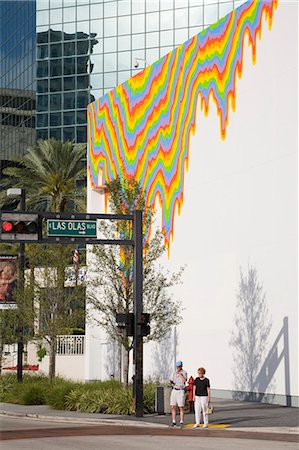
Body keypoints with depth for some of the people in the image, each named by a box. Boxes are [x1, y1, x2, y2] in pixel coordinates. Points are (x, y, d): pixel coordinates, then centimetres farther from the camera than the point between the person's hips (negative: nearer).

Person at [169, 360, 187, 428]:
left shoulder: (184, 373, -7)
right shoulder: (174, 373, 11)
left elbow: (184, 380, -26)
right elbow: (172, 382, 16)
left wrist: (179, 373, -23)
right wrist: (171, 381, -8)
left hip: (181, 391, -5)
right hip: (174, 391, 5)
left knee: (181, 407, -5)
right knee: (173, 407, 2)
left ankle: (181, 422, 1)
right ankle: (174, 422, 8)